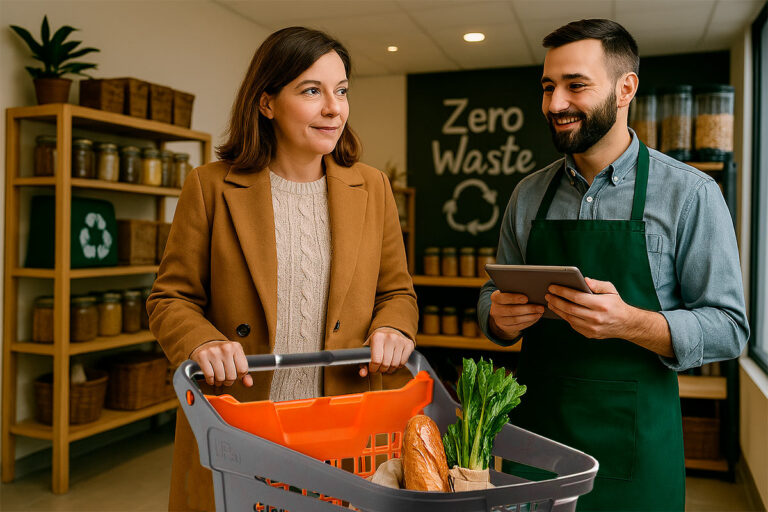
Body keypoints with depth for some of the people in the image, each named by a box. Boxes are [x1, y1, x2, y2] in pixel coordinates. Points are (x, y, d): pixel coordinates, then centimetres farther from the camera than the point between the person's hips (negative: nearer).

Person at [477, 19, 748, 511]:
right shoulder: (528, 195, 4)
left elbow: (729, 327, -8)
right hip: (535, 426, 3)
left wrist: (630, 322, -25)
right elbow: (495, 295, 12)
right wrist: (498, 316, -11)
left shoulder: (691, 194, -7)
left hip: (634, 443, -3)